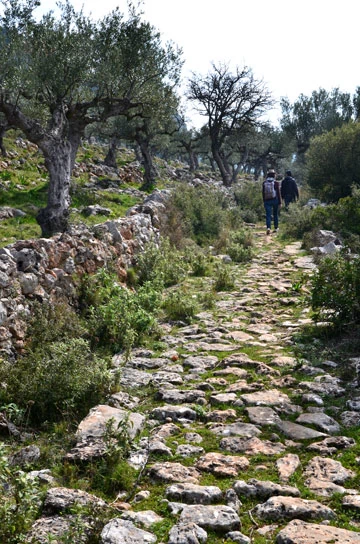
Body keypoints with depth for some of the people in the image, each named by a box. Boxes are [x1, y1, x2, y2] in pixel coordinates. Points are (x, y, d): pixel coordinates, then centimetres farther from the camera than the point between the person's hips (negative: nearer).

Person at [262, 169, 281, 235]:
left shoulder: (264, 183, 1)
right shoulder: (276, 183, -6)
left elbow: (263, 193, 6)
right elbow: (278, 193, -5)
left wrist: (264, 201, 15)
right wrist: (280, 202, -1)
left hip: (267, 201, 1)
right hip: (275, 200, -1)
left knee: (268, 215, -3)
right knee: (275, 214, 16)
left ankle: (268, 227, -23)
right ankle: (276, 228, 23)